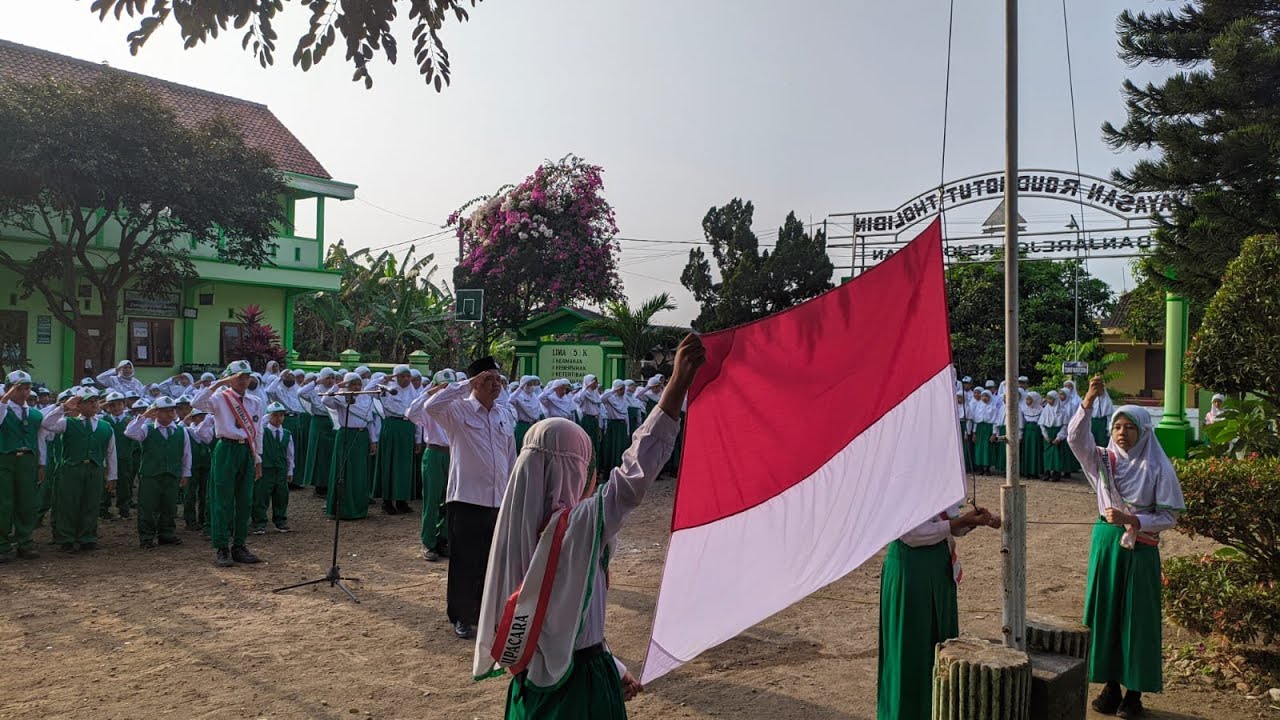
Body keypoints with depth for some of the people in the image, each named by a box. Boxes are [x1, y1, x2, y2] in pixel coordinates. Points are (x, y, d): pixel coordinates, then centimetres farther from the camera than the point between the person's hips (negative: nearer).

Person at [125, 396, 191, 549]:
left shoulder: (182, 431, 8)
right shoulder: (147, 429, 0)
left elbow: (186, 454, 13)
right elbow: (130, 433, -18)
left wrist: (186, 474, 13)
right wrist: (143, 416, -20)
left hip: (173, 477, 3)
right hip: (149, 476, -3)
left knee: (169, 508, 10)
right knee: (147, 508, 1)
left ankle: (167, 534, 21)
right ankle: (147, 537, 9)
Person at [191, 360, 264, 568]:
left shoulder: (254, 403, 12)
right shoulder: (220, 399, -3)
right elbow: (196, 403, -23)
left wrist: (258, 460, 16)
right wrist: (219, 384, -22)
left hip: (247, 451, 5)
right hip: (226, 450, -5)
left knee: (245, 501, 8)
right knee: (223, 500, -2)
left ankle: (239, 546, 19)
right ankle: (222, 549, 5)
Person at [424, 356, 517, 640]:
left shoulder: (507, 414, 10)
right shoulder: (458, 410, -6)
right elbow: (431, 406, -28)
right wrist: (468, 384, -23)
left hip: (499, 501, 5)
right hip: (466, 500, -5)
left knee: (492, 562, 15)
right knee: (464, 563, 6)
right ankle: (462, 617, 21)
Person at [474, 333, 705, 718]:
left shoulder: (519, 526, 0)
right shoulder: (579, 524, -21)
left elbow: (557, 609, 7)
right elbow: (634, 473, -28)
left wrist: (613, 668, 15)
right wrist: (679, 382, -30)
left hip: (532, 675, 7)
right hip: (578, 678, -7)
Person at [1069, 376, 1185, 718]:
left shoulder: (1157, 468, -7)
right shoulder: (1103, 460, 1)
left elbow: (1169, 516, -7)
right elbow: (1075, 439, -18)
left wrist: (1131, 520, -19)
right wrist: (1089, 401, -29)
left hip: (1140, 549, -3)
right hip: (1105, 544, 3)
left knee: (1136, 618, 3)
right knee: (1104, 613, 8)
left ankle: (1134, 692, 15)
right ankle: (1111, 686, 19)